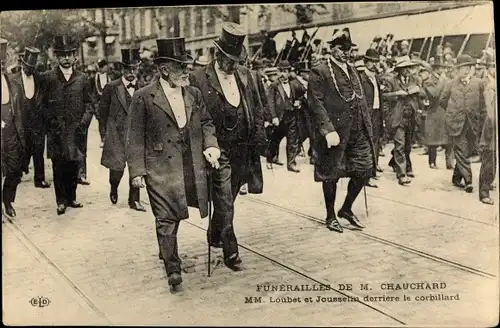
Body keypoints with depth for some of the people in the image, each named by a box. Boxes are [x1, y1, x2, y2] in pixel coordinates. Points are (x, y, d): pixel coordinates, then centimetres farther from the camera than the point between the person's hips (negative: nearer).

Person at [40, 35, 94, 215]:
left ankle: (71, 198, 19)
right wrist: (53, 123, -7)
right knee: (59, 168, 1)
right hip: (57, 132, -2)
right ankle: (61, 201, 10)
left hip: (77, 132, 2)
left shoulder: (82, 78, 9)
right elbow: (44, 105, 4)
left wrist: (83, 123, -4)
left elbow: (89, 104, 10)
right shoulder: (48, 77, 4)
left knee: (74, 167, 5)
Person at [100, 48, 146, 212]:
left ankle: (134, 200, 18)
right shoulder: (112, 87, -3)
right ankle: (113, 189, 30)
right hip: (117, 134, -2)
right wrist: (105, 132, 5)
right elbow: (102, 109, 5)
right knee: (117, 168, -3)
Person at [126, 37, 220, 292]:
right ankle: (173, 270, 13)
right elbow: (135, 137, -6)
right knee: (166, 221, 1)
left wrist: (211, 145, -1)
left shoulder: (194, 94, 7)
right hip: (161, 171, -4)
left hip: (193, 170, 4)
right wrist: (137, 170, -10)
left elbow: (206, 123, 18)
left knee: (173, 217, 14)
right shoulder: (143, 97, -7)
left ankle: (167, 251, 40)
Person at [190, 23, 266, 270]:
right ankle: (230, 252, 6)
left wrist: (259, 135, 4)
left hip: (243, 150, 5)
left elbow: (257, 109, 16)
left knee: (227, 200, 17)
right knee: (224, 203, -3)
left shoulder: (245, 75, 9)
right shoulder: (199, 79, -8)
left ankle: (215, 236, 39)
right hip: (219, 150, -5)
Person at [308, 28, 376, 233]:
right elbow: (316, 104, -14)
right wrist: (328, 130, -22)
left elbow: (360, 101, 19)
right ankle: (330, 216, 21)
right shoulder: (320, 72, -7)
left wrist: (367, 127, 12)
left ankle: (347, 209, 26)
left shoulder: (352, 71, 17)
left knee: (363, 170, 7)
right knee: (331, 175, 4)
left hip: (358, 131, 7)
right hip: (335, 132, -7)